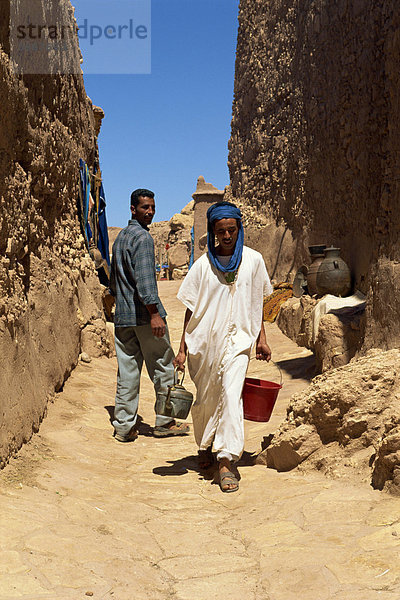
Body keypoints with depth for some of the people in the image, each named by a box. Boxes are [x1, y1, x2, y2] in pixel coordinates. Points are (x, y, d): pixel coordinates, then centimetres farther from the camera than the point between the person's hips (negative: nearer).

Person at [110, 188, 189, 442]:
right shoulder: (143, 237, -11)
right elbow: (144, 278, -21)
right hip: (145, 315, -8)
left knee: (127, 371, 8)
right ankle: (164, 422, 13)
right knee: (162, 368, 5)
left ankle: (124, 426, 10)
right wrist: (154, 313, -24)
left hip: (123, 316, 8)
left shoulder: (120, 237, 17)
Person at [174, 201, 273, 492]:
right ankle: (205, 447, 34)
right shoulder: (204, 264, 0)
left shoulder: (253, 260, 3)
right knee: (206, 399, 10)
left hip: (238, 340, 0)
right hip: (205, 340, 1)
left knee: (231, 395, -16)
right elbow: (191, 309, 3)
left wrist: (262, 338, 11)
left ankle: (226, 460, -13)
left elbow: (257, 303, 13)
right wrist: (182, 349, 1)